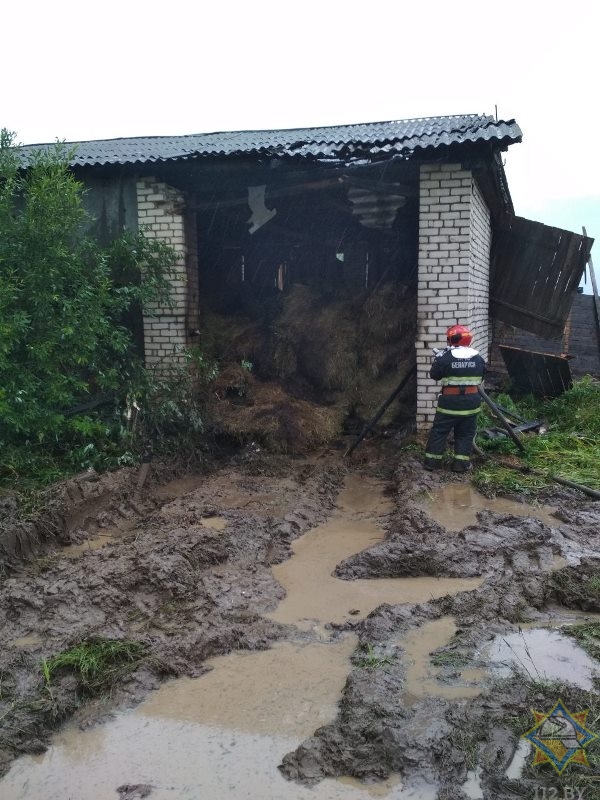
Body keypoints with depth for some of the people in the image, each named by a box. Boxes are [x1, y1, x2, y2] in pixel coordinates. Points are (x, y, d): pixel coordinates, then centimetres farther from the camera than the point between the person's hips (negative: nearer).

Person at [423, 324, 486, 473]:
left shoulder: (446, 357, -11)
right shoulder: (478, 358, 1)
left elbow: (434, 375, 2)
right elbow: (480, 378, 14)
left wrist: (437, 359, 15)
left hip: (450, 402, -3)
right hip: (471, 402, 3)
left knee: (439, 431, 9)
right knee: (465, 434, 13)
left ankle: (432, 461, 13)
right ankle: (461, 463, 12)